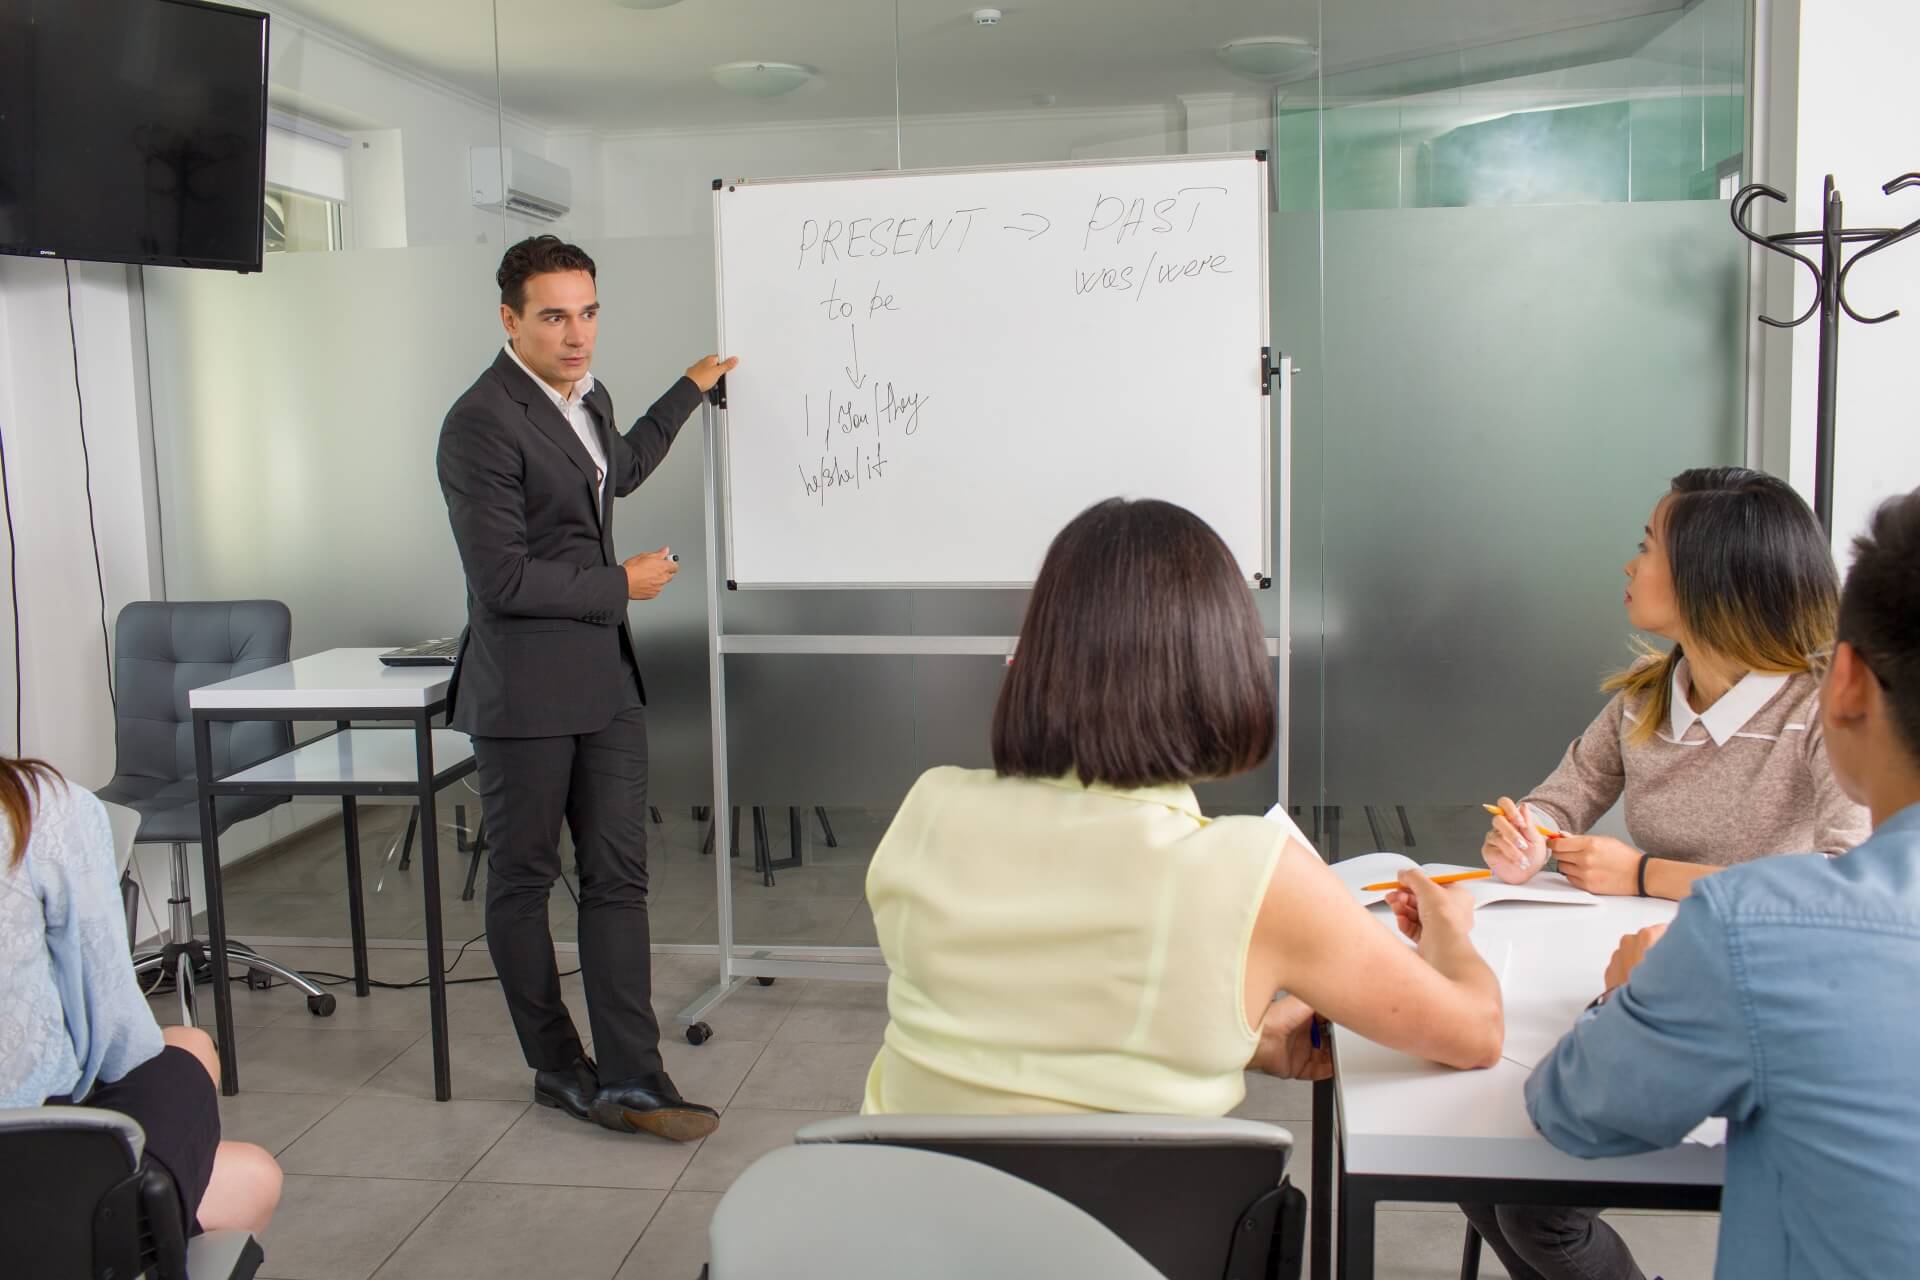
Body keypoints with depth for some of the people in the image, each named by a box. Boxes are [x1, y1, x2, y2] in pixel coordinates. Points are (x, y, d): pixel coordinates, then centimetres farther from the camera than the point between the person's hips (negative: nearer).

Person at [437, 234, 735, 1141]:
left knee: (617, 875, 3)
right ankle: (558, 1069, 22)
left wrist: (690, 389, 39)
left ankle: (628, 1078, 7)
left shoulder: (586, 397, 11)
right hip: (524, 689, -8)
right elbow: (502, 580, -21)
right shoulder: (481, 423, -17)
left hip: (604, 678, 8)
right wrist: (622, 585, -10)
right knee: (522, 881, 8)